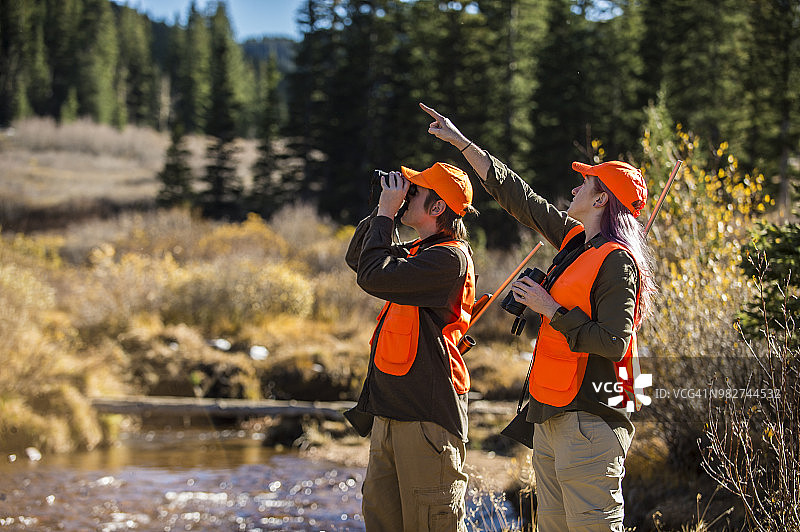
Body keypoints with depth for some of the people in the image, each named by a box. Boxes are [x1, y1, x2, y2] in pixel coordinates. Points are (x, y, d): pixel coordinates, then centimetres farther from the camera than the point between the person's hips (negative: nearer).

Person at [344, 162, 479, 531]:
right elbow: (356, 257, 27)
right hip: (388, 411, 10)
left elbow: (373, 275, -21)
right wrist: (381, 210, 14)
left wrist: (386, 214, -10)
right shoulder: (419, 252, 16)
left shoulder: (450, 258, -14)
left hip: (427, 416, -10)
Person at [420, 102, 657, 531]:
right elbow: (517, 196, 20)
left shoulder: (617, 260, -13)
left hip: (589, 420, -9)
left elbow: (613, 343, -20)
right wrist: (461, 142, 23)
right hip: (552, 416, 9)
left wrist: (551, 310, -14)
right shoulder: (575, 239, 12)